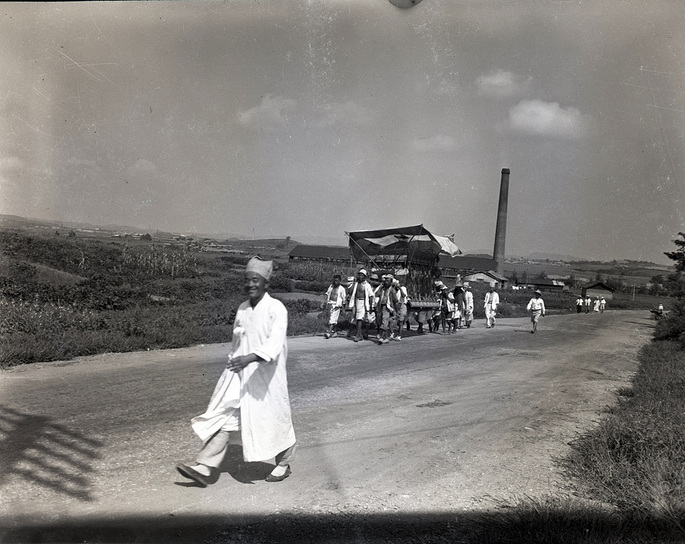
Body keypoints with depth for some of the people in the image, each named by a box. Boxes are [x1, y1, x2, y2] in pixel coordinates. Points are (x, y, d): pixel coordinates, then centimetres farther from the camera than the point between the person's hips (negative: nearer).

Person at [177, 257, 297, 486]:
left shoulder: (276, 309, -14)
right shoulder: (242, 309, 7)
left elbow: (275, 343, -27)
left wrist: (249, 358, -40)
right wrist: (233, 361, 22)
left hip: (265, 375, -5)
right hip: (238, 374, 6)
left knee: (273, 419, 8)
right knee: (223, 417, -1)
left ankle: (283, 464, 30)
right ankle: (205, 468, 0)